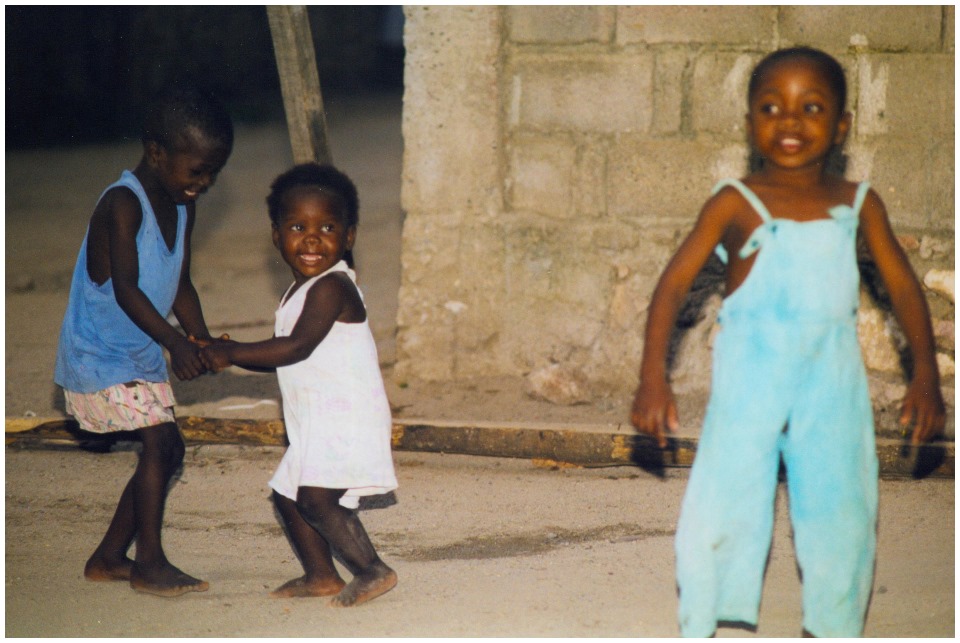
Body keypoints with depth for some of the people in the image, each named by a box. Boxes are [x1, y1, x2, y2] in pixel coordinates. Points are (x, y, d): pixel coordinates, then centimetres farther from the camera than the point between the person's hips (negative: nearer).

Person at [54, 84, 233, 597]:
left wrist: (204, 339, -6)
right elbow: (127, 289, -27)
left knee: (166, 451, 11)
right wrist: (176, 343, -35)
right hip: (98, 357, -9)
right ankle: (149, 564, -10)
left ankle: (108, 558, 24)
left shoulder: (183, 208, 5)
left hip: (141, 358, 9)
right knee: (159, 438, -18)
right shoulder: (122, 204, -22)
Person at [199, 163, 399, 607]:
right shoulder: (304, 289, 16)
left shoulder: (331, 288, -17)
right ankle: (321, 575, 29)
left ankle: (372, 570, -18)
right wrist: (232, 354, 12)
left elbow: (297, 347, -25)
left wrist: (233, 354, -19)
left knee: (315, 496, -23)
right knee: (288, 494, 18)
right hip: (318, 422, 11)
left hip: (347, 417, -11)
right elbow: (291, 356, 22)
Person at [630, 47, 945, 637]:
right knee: (723, 507, -3)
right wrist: (654, 378, -18)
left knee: (841, 511, 6)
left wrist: (926, 374, -1)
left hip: (831, 380, 2)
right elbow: (675, 281, -9)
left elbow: (903, 284, 8)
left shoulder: (858, 204, 3)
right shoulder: (736, 203, -5)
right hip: (749, 379, -2)